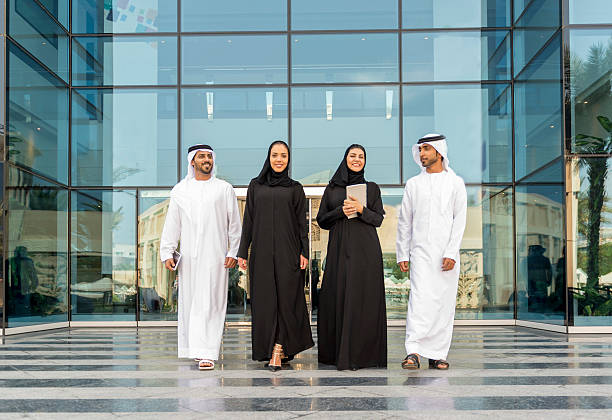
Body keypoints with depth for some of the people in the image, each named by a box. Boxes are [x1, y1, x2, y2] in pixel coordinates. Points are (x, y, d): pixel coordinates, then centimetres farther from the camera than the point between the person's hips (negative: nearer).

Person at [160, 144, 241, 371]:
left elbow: (234, 224, 8)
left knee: (209, 305, -9)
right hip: (188, 257, 3)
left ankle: (207, 354, -12)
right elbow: (172, 224, 11)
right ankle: (195, 349, 20)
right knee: (189, 302, 6)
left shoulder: (224, 189, 8)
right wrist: (167, 253, 4)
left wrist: (233, 252, 1)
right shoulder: (180, 190, 12)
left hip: (214, 256, -2)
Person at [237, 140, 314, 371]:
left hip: (287, 251, -1)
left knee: (286, 298, -7)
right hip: (261, 251, 2)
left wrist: (304, 252, -4)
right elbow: (248, 220, 9)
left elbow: (302, 223, 5)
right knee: (264, 299, 2)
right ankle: (268, 349, 11)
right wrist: (243, 251, 3)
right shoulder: (255, 185, 11)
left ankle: (278, 349, -6)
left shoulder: (295, 188, 8)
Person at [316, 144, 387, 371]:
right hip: (339, 250, 1)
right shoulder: (331, 188, 12)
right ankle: (337, 352, 6)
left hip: (366, 251, -1)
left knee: (363, 299, -4)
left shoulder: (372, 188, 10)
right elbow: (322, 220, 9)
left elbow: (378, 219, 5)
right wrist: (341, 210, -8)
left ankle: (361, 353, 1)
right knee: (338, 298, -2)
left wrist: (361, 209, -13)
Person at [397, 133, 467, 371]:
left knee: (444, 303, 1)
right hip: (420, 251, 0)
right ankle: (413, 352, -20)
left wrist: (451, 253, -9)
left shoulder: (455, 183, 7)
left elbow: (460, 220, 1)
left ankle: (438, 355, 8)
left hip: (446, 253, 0)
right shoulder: (413, 184, 13)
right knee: (420, 299, -14)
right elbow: (404, 221, 14)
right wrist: (402, 254, 8)